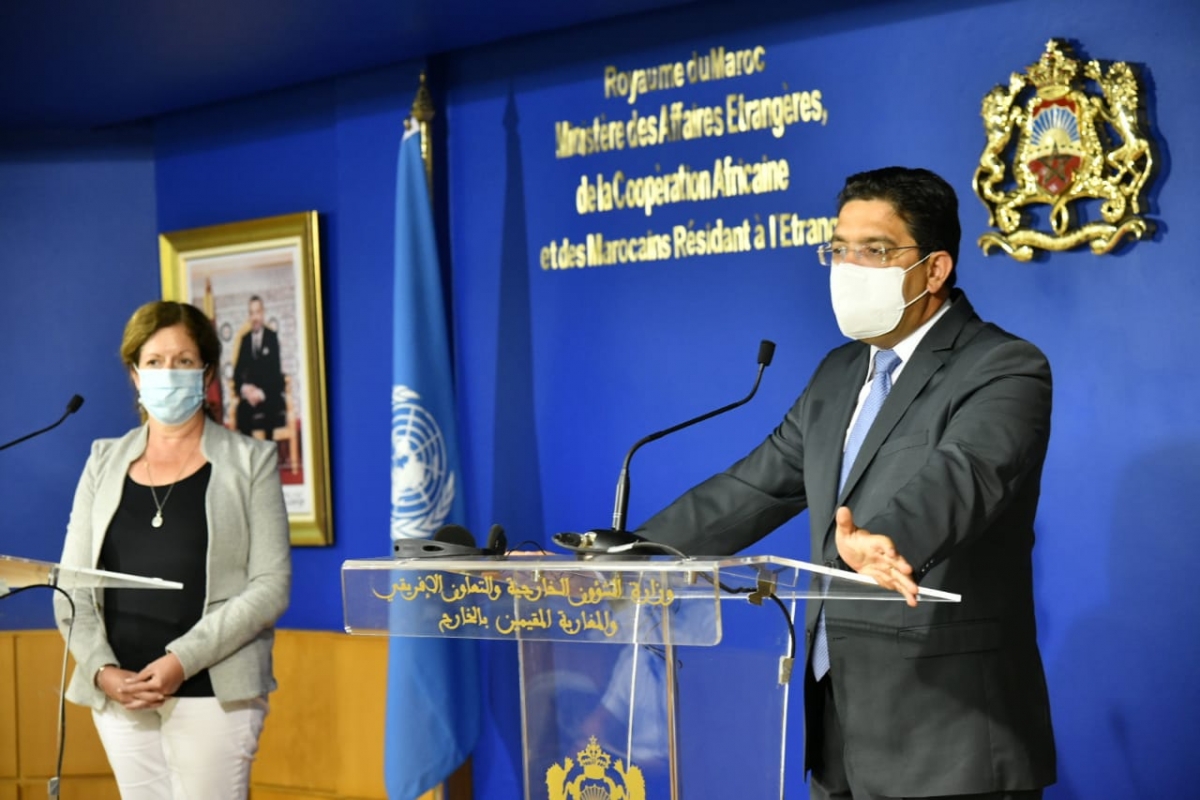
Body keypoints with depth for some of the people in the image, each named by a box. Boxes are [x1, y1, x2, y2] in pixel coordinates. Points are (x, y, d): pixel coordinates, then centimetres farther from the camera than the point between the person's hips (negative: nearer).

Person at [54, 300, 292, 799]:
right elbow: (71, 585, 8)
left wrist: (183, 661, -14)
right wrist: (100, 669, -8)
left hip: (213, 690, -3)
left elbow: (270, 586, -6)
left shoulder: (250, 461, 2)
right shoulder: (105, 462, 12)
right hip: (117, 692, 3)